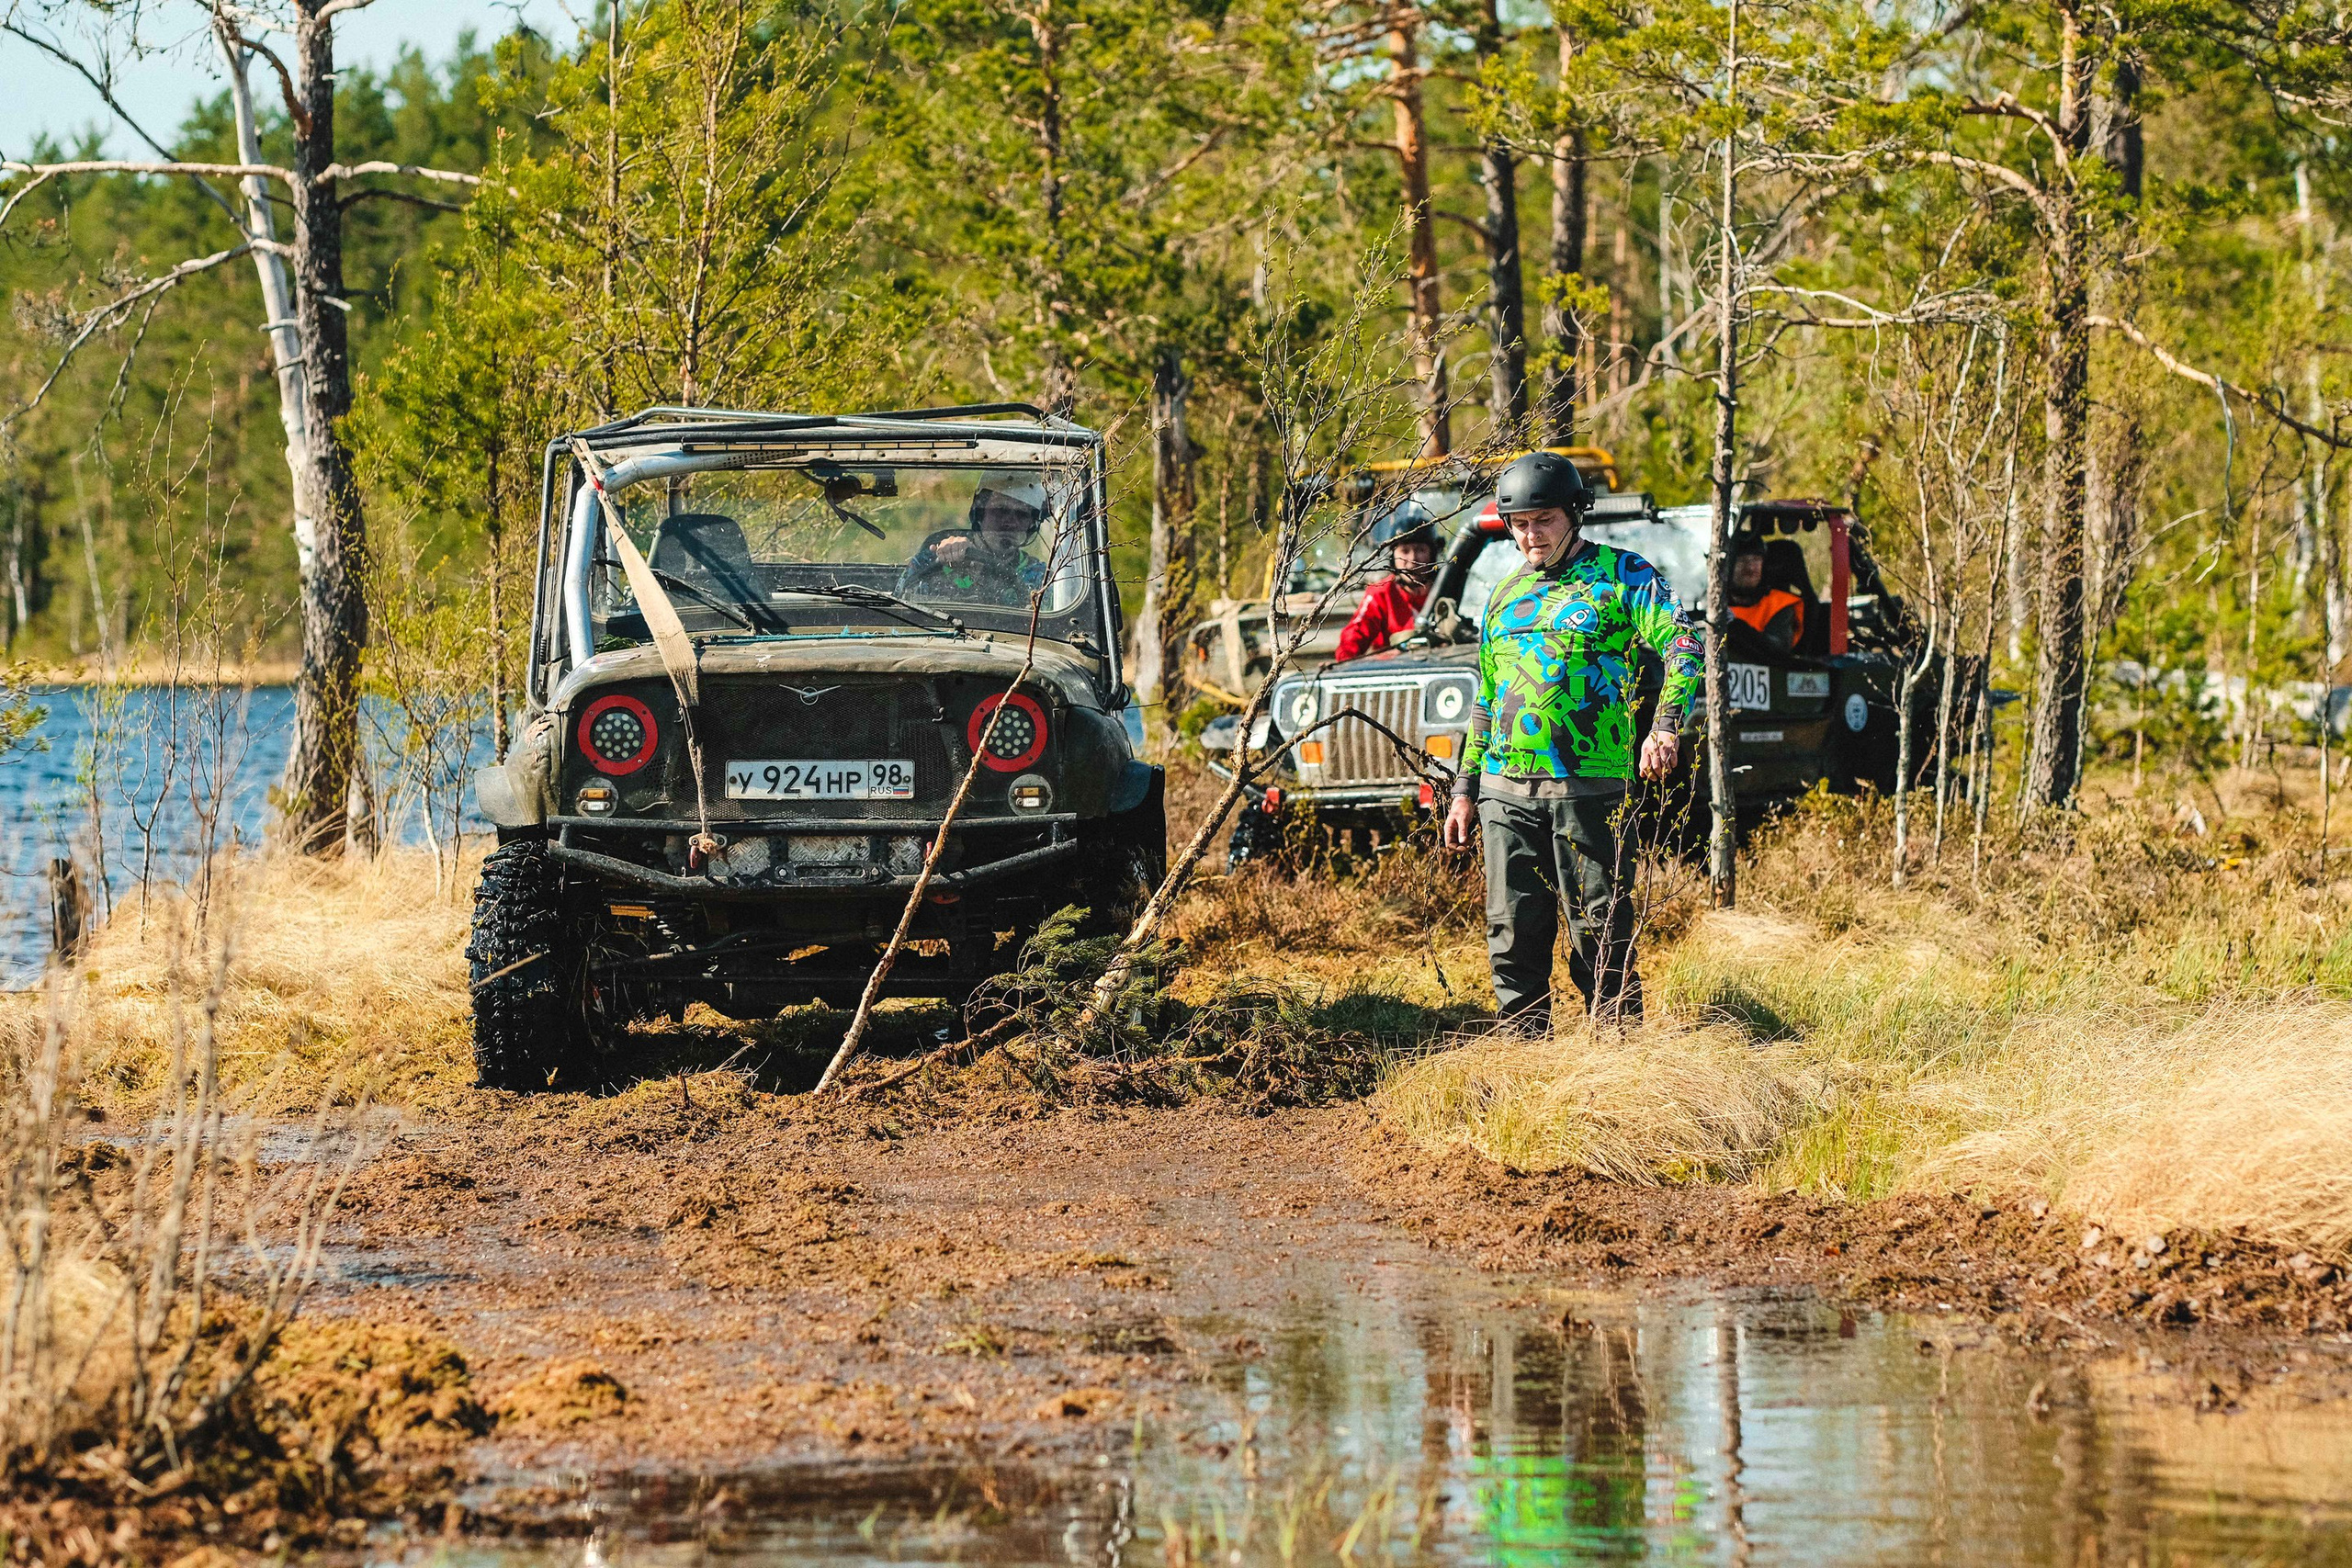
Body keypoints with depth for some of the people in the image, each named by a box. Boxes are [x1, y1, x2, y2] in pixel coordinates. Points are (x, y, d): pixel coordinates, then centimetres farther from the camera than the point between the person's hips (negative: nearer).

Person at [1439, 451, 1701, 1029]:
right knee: (1514, 937, 5)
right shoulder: (1506, 595, 19)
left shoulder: (1621, 575, 1)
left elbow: (1681, 649, -11)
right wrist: (1465, 790, 19)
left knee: (1599, 935, -4)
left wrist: (1666, 727, -27)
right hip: (1505, 790, 5)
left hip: (1587, 787, -5)